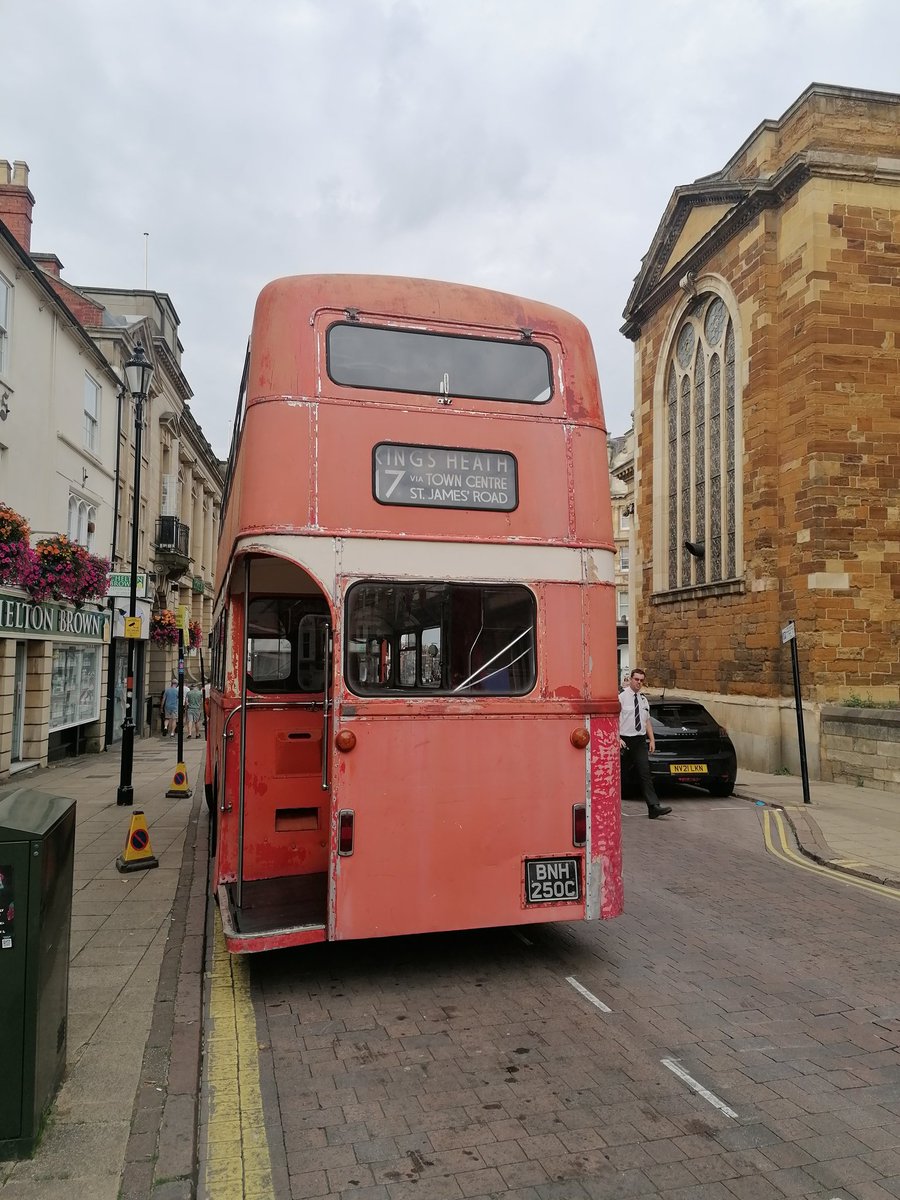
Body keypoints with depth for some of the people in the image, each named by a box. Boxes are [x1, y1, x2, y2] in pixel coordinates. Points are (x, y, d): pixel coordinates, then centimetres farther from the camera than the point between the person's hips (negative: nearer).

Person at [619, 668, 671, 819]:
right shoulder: (621, 696, -8)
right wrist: (618, 739, -19)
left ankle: (654, 807, -9)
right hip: (625, 740, -5)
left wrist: (652, 740, 11)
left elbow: (647, 721, 18)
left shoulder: (643, 699, 13)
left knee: (645, 773, -3)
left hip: (640, 740, 5)